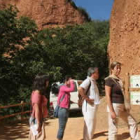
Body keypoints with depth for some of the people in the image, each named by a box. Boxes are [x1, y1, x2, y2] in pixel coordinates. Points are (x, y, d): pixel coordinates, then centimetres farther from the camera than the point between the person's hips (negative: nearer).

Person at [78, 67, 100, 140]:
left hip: (93, 106, 10)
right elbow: (80, 89, -30)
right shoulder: (88, 80, -14)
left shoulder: (93, 81, 15)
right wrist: (86, 99, -23)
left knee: (92, 124, 18)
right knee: (89, 125, -3)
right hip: (89, 106, -10)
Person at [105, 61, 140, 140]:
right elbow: (108, 96, -18)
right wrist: (111, 111, -21)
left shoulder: (118, 80, 13)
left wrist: (124, 107, 19)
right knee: (113, 130, -1)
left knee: (133, 123, 16)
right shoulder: (109, 80, -13)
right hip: (114, 106, -9)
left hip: (121, 107, 9)